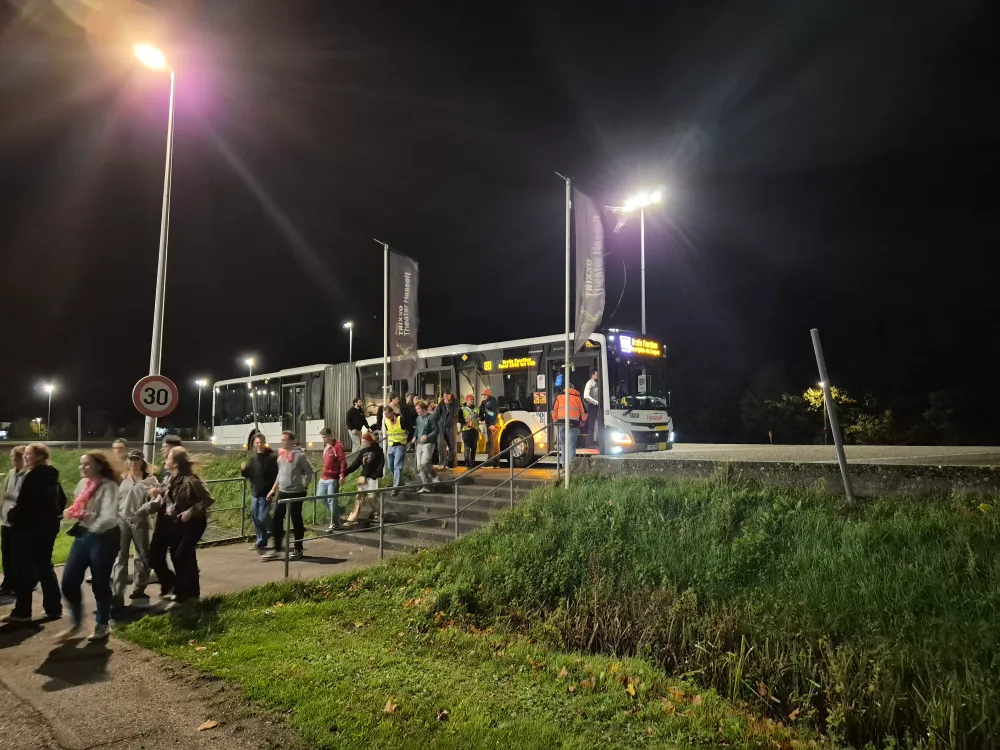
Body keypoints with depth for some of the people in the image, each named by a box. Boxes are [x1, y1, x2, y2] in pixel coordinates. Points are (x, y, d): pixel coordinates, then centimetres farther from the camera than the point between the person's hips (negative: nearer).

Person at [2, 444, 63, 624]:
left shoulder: (33, 476, -16)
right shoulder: (51, 476, 12)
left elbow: (24, 504, -21)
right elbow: (62, 499, 19)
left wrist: (11, 516, -5)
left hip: (29, 529, -9)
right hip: (47, 528, 9)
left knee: (23, 571, 1)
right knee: (45, 568, 14)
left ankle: (22, 612, 8)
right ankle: (54, 608, 16)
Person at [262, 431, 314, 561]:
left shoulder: (299, 455, -13)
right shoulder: (281, 454, 8)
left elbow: (309, 472, -8)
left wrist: (304, 487, -8)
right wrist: (273, 489, 17)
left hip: (295, 493, -7)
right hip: (282, 492, 7)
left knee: (296, 521, 4)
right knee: (277, 520, 7)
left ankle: (298, 550, 17)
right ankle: (276, 549, 17)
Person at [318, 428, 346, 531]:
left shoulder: (338, 446, -12)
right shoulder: (326, 445, 14)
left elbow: (343, 461, -18)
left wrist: (342, 474, -26)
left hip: (333, 478, -9)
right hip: (324, 477, 9)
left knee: (331, 500, -3)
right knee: (320, 496, 12)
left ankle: (334, 523, 8)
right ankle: (335, 516, 29)